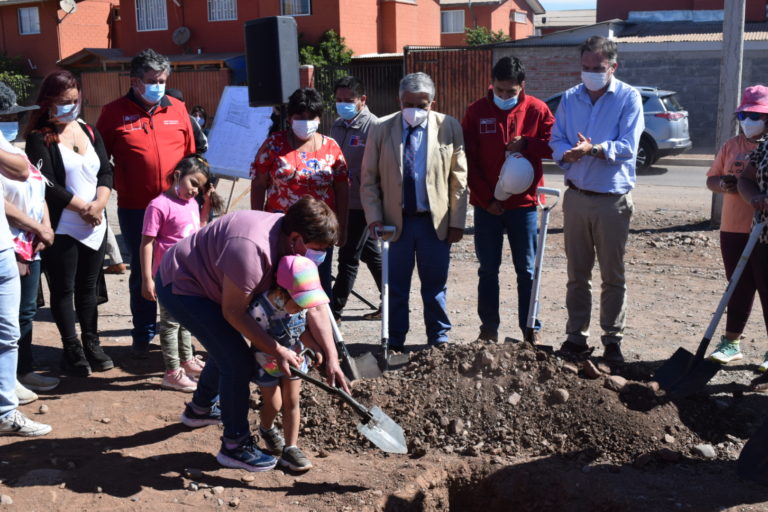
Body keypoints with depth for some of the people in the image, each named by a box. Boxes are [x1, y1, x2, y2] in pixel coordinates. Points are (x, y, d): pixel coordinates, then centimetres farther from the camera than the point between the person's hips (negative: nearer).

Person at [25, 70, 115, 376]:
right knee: (63, 290, 3)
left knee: (88, 287, 12)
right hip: (61, 228, -5)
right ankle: (73, 351, 11)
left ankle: (92, 345, 22)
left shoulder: (90, 131, 12)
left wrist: (100, 204, -10)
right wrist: (83, 207, -12)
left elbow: (106, 172, 7)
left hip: (95, 225, 5)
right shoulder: (39, 138, -4)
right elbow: (46, 184, -13)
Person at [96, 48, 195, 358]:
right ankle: (143, 335, 22)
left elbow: (190, 154, 11)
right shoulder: (114, 112, -1)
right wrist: (114, 187, -5)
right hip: (135, 210, -2)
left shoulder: (178, 109, 6)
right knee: (142, 273, 9)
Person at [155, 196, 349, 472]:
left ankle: (199, 409, 48)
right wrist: (277, 350, -21)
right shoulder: (252, 247, -36)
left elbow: (314, 306, -8)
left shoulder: (294, 246, -9)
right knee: (238, 360, -12)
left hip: (201, 282, 9)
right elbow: (233, 312, -25)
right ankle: (235, 446, 3)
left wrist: (331, 358, -13)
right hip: (179, 286, -9)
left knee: (228, 348, 24)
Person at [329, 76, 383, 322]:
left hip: (361, 202, -8)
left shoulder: (372, 126, -13)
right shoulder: (337, 125, 12)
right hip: (343, 201, 8)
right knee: (370, 253, 15)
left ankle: (333, 310, 6)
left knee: (348, 258, -2)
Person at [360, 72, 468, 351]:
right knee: (396, 286, 8)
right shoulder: (381, 129, 0)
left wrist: (457, 221, -3)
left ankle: (439, 339, 25)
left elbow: (459, 179, 0)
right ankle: (395, 342, 21)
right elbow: (369, 179, 3)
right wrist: (374, 218, -6)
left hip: (435, 221, 0)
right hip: (395, 221, 0)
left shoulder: (449, 127, -1)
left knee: (435, 285, 9)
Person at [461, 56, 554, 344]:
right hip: (486, 204, 1)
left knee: (526, 269, 5)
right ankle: (489, 328, 17)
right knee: (488, 269, 8)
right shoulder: (476, 112, 0)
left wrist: (526, 144, -15)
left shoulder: (537, 110, 0)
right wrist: (486, 198, -5)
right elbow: (469, 161, -1)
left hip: (523, 203, -1)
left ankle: (531, 328, 14)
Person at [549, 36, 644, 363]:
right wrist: (568, 153, -18)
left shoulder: (628, 98, -3)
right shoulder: (569, 99, 9)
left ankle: (613, 340, 14)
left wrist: (594, 149, -29)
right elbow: (556, 142, 4)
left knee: (613, 275, 4)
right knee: (577, 274, 9)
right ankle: (576, 336, 18)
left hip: (613, 200, -3)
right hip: (576, 197, 3)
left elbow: (628, 146, -13)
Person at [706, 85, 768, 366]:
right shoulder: (732, 145, 11)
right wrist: (721, 184, -9)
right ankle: (731, 343, 23)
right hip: (733, 230, 4)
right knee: (739, 289, 13)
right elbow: (711, 178, 14)